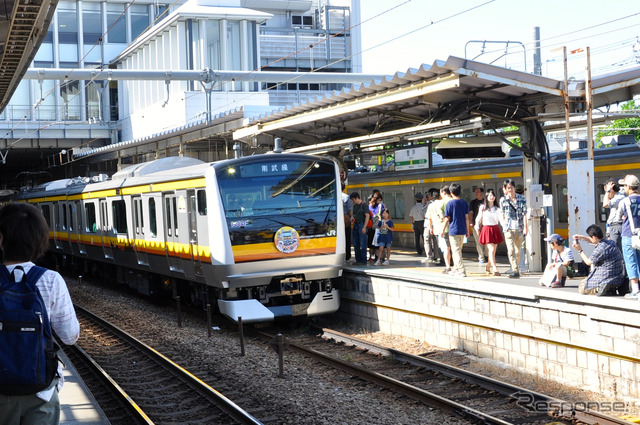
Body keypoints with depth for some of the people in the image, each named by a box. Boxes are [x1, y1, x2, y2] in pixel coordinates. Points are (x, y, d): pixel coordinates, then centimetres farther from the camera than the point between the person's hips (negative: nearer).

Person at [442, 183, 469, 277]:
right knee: (458, 250, 17)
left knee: (456, 251, -3)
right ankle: (456, 269, 26)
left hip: (453, 230, -5)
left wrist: (443, 230, 2)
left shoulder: (450, 203, -8)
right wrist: (467, 231, 14)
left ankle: (462, 271, -11)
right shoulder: (464, 203, 5)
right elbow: (467, 218, 7)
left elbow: (447, 219, -7)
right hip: (462, 230, 5)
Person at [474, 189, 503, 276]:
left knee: (493, 250, 7)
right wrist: (477, 228, 12)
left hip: (495, 229, 4)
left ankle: (488, 267, 26)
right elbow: (478, 219, 11)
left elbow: (501, 218, -3)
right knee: (491, 250, -14)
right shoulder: (482, 207, 4)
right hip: (487, 229, -3)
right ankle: (495, 269, -21)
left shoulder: (497, 208, 9)